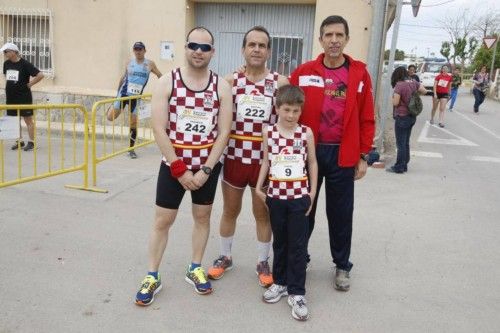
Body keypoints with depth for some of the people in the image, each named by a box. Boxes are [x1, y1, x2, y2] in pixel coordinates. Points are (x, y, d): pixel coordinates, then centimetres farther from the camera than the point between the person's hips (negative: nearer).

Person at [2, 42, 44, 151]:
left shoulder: (25, 64, -12)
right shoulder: (6, 64, 7)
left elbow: (40, 75, -17)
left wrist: (29, 84, -10)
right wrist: (8, 86, 14)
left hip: (24, 96, -7)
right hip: (10, 96, 7)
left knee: (28, 119, 0)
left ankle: (31, 142, 6)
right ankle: (19, 141, 20)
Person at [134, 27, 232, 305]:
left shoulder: (221, 87, -3)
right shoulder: (167, 82, -6)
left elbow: (223, 132, -6)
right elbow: (159, 129, -11)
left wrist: (206, 169, -13)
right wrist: (179, 169, -15)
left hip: (208, 164, 2)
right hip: (173, 164, -1)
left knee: (203, 216, 13)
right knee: (163, 220, 4)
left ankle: (195, 269, 31)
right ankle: (152, 276, 19)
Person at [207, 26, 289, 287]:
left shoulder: (281, 83, -2)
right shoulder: (230, 80, 1)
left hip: (266, 159, -1)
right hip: (234, 156, 1)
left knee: (263, 213, 11)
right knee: (230, 210, 16)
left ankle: (263, 262, 29)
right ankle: (225, 257, 35)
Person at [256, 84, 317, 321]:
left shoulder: (306, 132, -3)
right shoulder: (268, 132, 0)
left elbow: (312, 163, 4)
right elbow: (266, 161, 8)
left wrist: (312, 192, 2)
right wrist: (259, 188, 4)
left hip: (299, 196, -1)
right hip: (276, 195, 2)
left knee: (298, 245, 2)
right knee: (279, 242, 14)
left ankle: (296, 292, 10)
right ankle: (280, 282, 30)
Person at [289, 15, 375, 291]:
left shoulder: (359, 73, 0)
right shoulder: (303, 72, -1)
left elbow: (366, 118, 1)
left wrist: (363, 156, 0)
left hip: (343, 156, 0)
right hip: (308, 152, 0)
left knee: (340, 214, 11)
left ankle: (342, 266, 28)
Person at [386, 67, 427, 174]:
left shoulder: (399, 85, -18)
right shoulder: (414, 83, 2)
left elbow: (395, 103, -18)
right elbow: (424, 91, 12)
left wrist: (393, 97, 2)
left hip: (402, 117, -7)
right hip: (412, 117, 7)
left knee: (401, 144, 1)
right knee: (406, 143, 16)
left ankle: (399, 167, 7)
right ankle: (404, 165, 24)